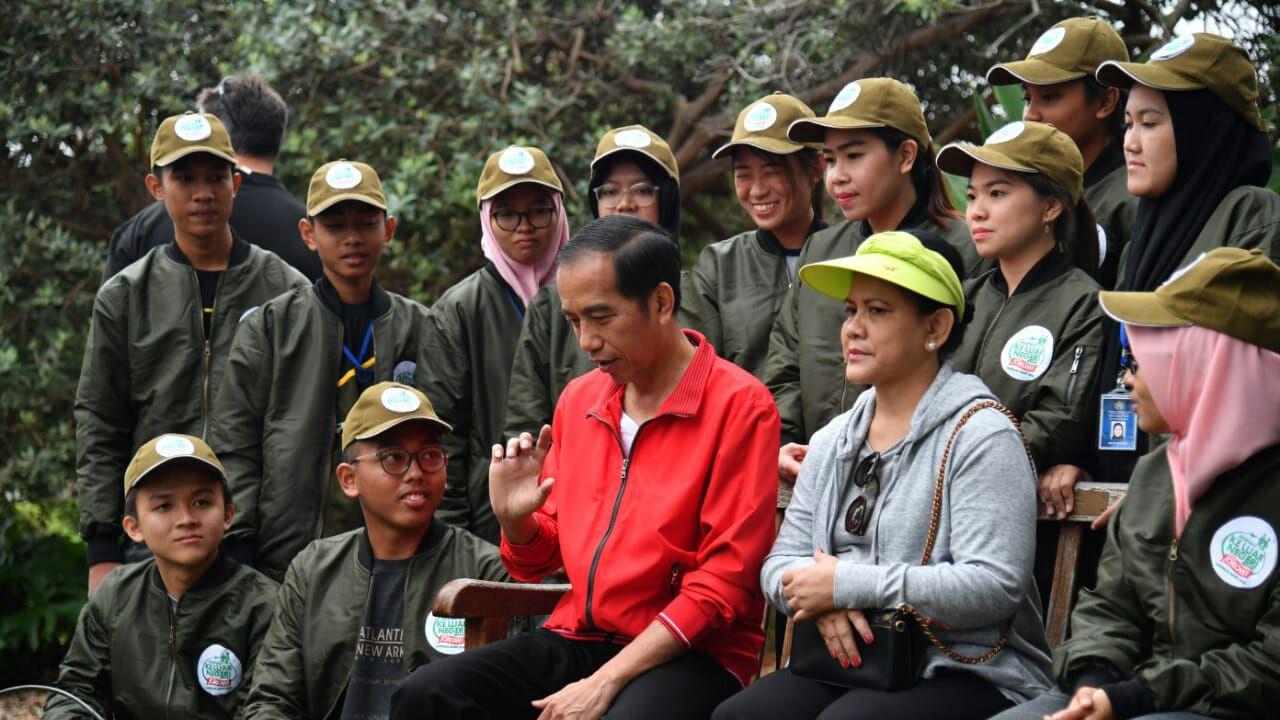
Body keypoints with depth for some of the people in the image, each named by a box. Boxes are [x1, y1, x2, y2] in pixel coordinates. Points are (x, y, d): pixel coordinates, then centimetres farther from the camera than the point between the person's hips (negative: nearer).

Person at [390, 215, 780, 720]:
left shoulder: (739, 406, -7)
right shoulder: (578, 400, 13)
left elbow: (722, 584, -11)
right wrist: (515, 520, -3)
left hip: (688, 656, -6)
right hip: (575, 639, 6)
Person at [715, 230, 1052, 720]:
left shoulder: (981, 436, -7)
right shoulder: (832, 441, 17)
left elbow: (995, 587, -18)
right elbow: (781, 564, 16)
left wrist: (847, 585, -15)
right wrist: (822, 601, -10)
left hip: (968, 674, -6)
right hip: (844, 663, 6)